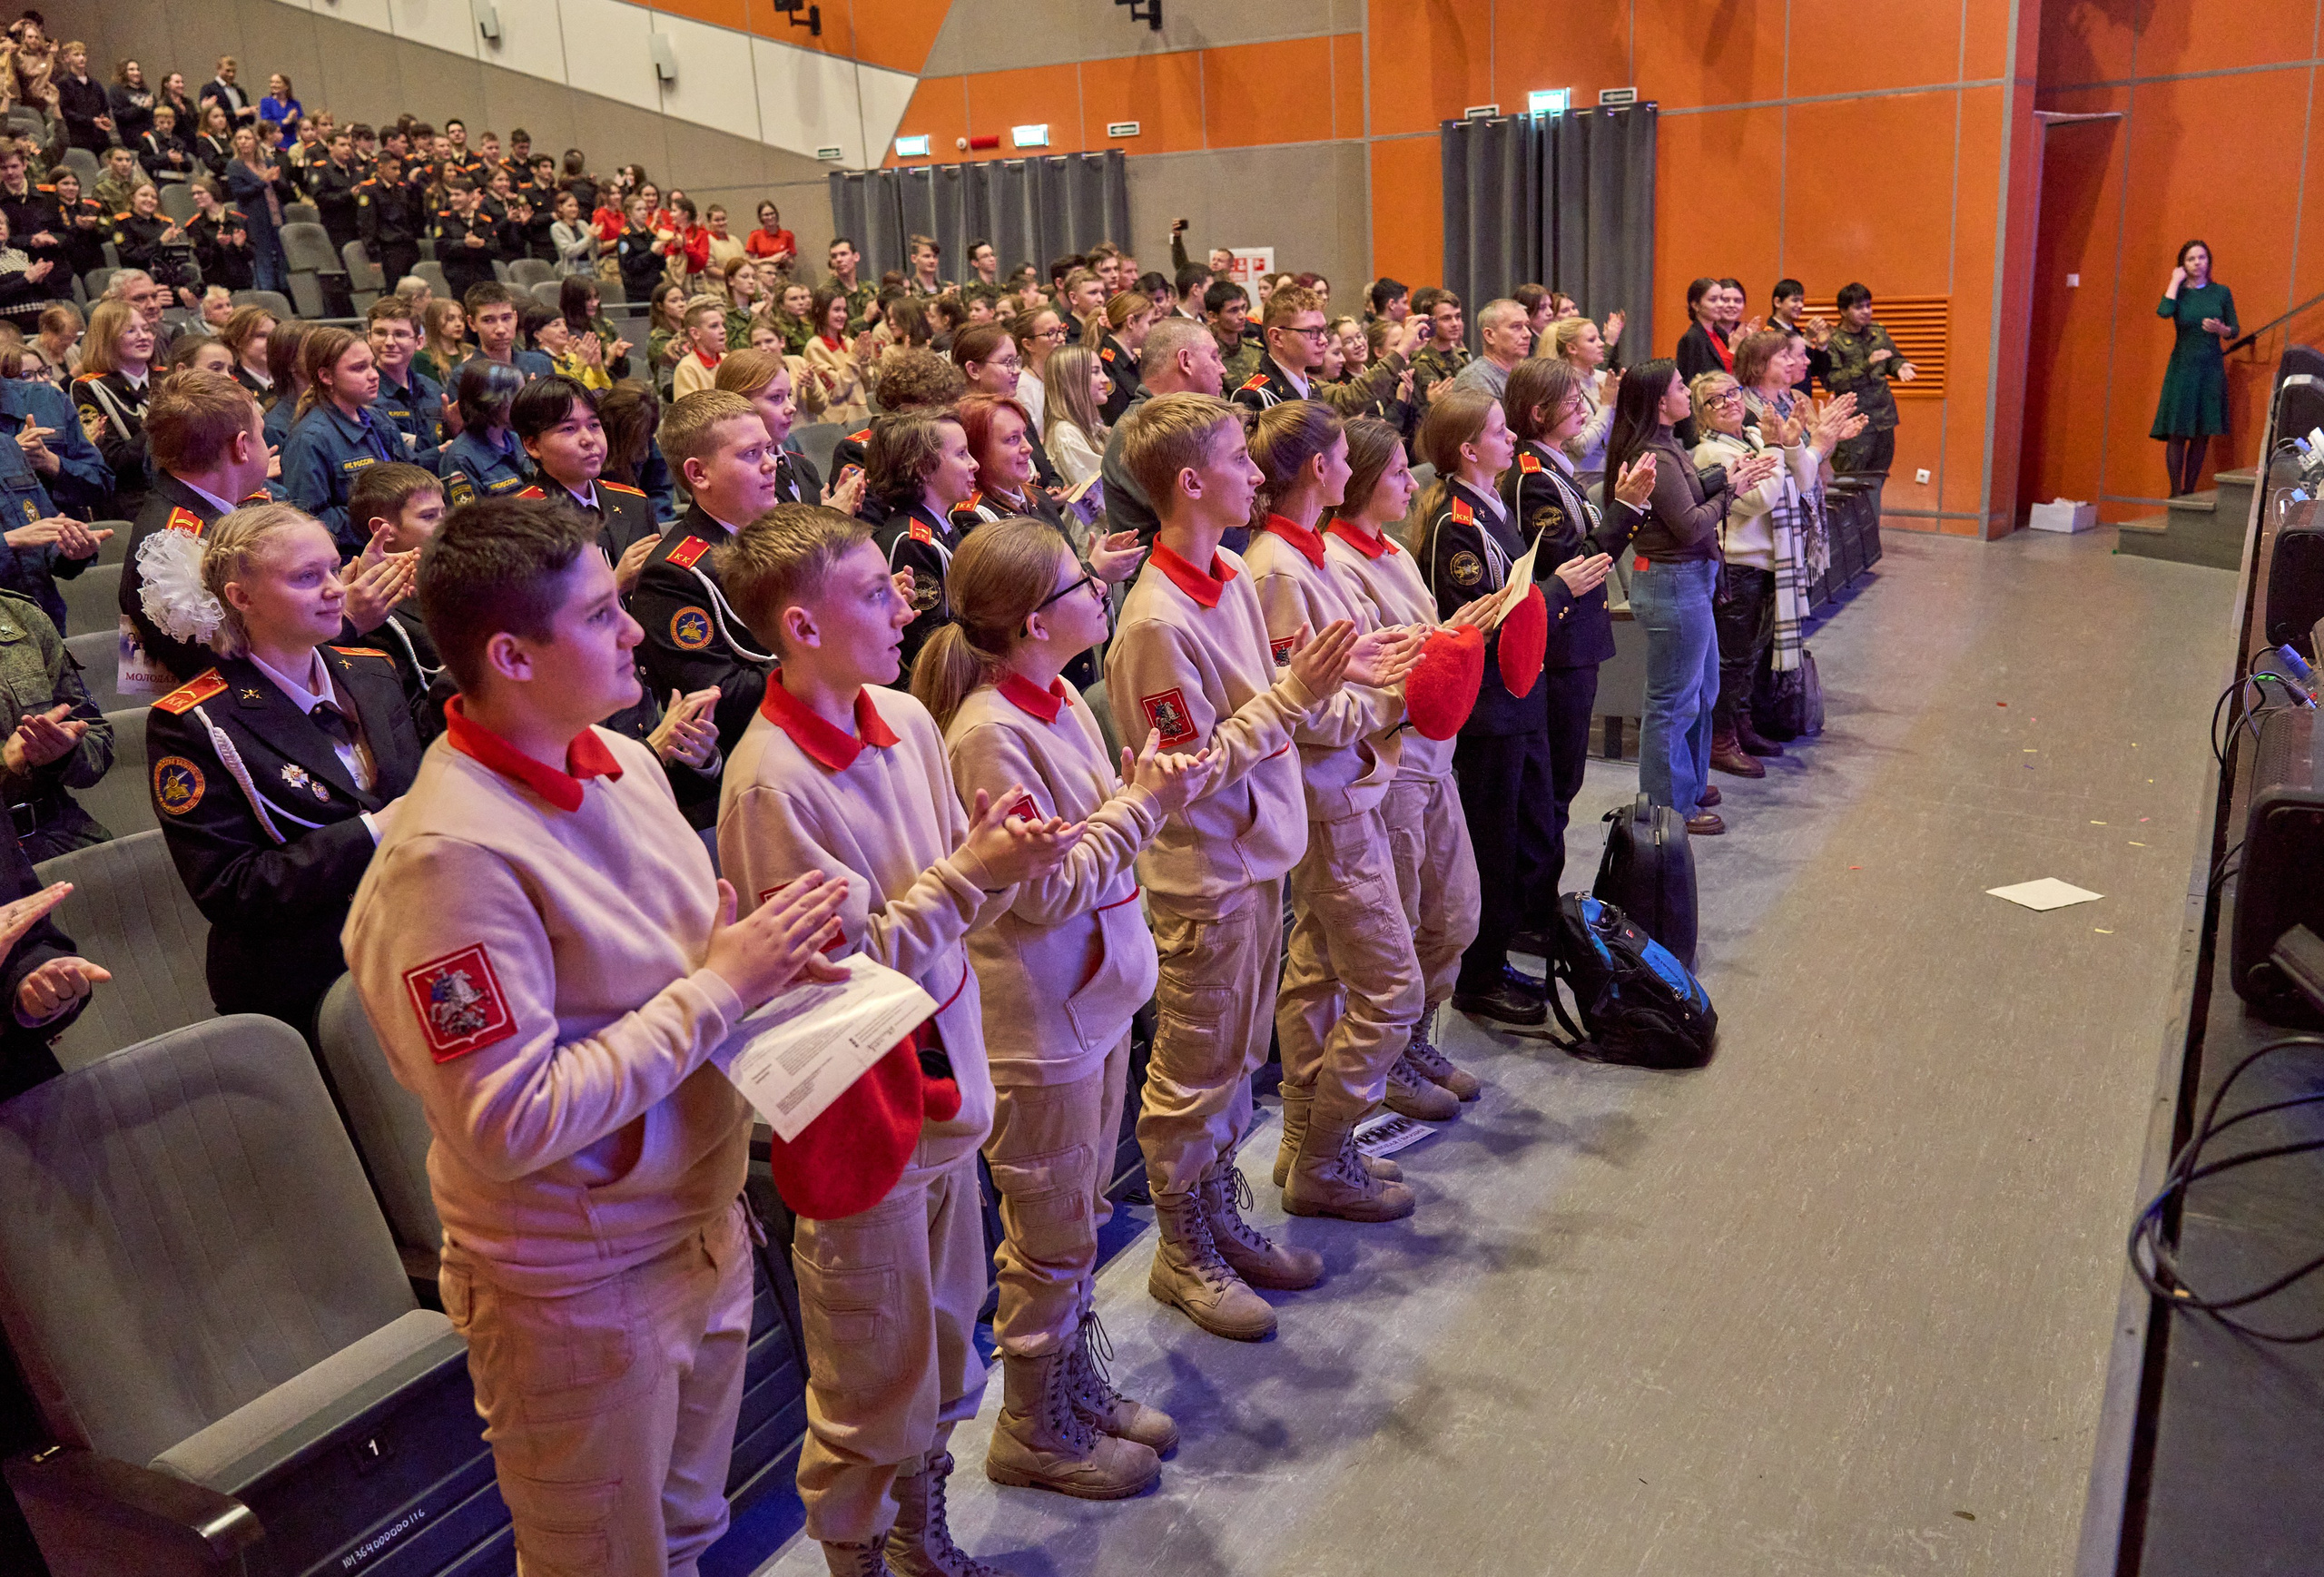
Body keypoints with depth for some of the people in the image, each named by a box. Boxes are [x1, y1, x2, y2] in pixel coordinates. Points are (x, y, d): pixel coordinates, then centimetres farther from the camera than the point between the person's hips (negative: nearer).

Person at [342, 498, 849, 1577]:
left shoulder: (622, 760, -3)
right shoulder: (451, 854, -27)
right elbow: (509, 1127, -27)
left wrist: (764, 963, -9)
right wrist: (721, 991, -24)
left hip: (705, 1233, 7)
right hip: (579, 1293, -7)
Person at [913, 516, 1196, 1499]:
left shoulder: (1059, 700, 2)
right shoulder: (988, 735, -24)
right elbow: (1044, 892, -22)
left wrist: (1148, 787, -5)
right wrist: (1144, 804, -18)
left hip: (1094, 995, 9)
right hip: (1037, 1022, -9)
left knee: (1078, 1221, 23)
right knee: (1052, 1239, 9)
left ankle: (1076, 1388, 41)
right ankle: (1034, 1435, 29)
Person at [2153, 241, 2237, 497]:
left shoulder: (2221, 292, 6)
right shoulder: (2178, 292, 2)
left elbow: (2235, 331, 9)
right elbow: (2163, 312, -21)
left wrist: (2221, 329, -13)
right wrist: (2176, 281, -11)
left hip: (2211, 369, 2)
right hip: (2182, 367, -2)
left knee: (2202, 435, 3)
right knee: (2177, 433, -6)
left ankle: (2189, 491, 10)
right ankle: (2176, 492, 0)